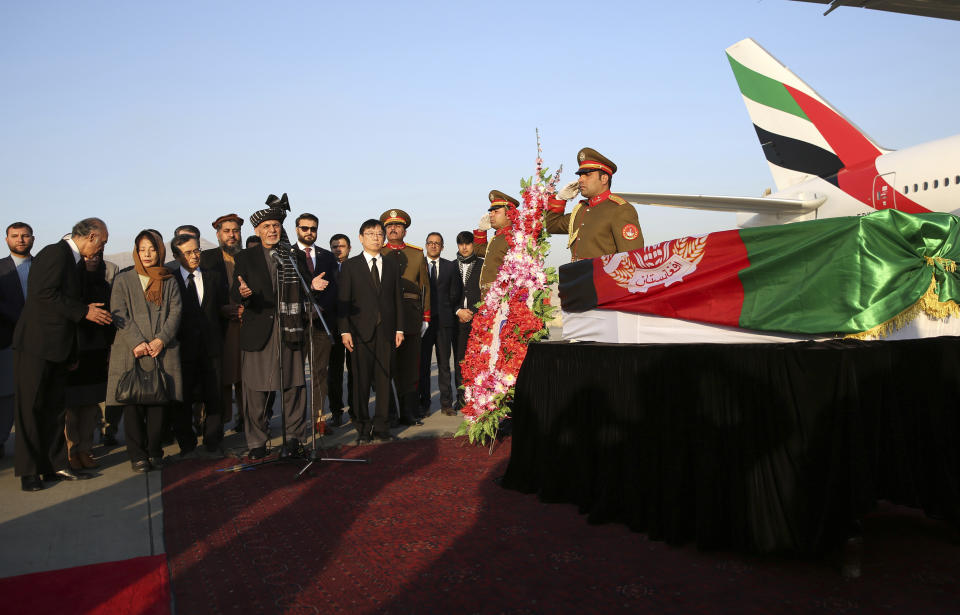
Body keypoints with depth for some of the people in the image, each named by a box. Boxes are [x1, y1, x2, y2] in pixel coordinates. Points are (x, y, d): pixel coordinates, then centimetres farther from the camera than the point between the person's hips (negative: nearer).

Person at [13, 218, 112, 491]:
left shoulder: (68, 257, 16)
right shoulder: (57, 253, -13)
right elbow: (45, 293, -22)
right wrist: (83, 311, -18)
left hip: (56, 346, 10)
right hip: (36, 344, -10)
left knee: (54, 406, 11)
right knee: (30, 406, 0)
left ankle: (55, 465, 17)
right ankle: (28, 470, 7)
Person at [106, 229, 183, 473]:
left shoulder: (168, 281, 14)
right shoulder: (123, 280, 11)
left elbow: (175, 311, 5)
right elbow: (119, 314, 1)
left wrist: (161, 339, -9)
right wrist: (136, 342, -12)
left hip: (162, 350, 1)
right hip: (131, 352, -1)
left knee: (159, 401, -1)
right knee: (133, 405, -2)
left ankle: (155, 452, 9)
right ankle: (137, 455, 6)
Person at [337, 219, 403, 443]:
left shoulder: (392, 265, 13)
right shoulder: (350, 266, 5)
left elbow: (397, 298, 12)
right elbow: (343, 300, 0)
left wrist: (399, 328, 5)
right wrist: (345, 331, -7)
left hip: (385, 330, 2)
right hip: (361, 331, -2)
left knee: (384, 379, 4)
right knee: (361, 381, 1)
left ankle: (381, 426, 13)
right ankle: (363, 427, 11)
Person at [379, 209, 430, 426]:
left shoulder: (417, 254, 13)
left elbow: (425, 286, 13)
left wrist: (426, 317, 8)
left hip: (411, 316, 2)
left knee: (410, 363, 4)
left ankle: (409, 411, 13)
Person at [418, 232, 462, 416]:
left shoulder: (450, 266, 12)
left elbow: (455, 293, 11)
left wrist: (444, 308, 4)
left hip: (444, 320, 1)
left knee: (444, 363, 4)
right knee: (423, 363, 2)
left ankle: (446, 403, 9)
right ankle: (424, 404, 9)